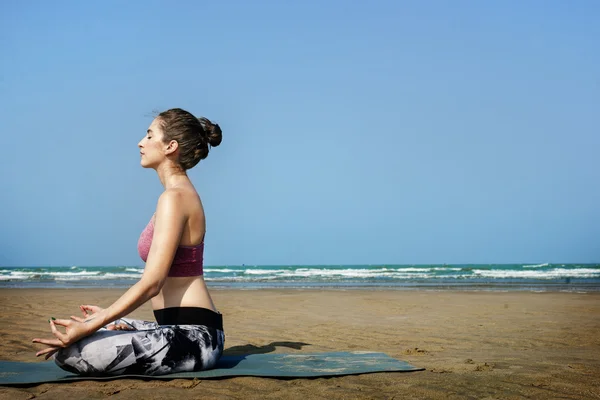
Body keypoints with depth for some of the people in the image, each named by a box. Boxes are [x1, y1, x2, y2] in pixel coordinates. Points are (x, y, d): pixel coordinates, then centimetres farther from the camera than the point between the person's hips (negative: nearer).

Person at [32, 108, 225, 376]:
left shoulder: (174, 197, -15)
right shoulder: (181, 194, 16)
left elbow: (151, 283, -22)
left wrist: (91, 326, -24)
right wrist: (108, 315, 20)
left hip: (192, 336, -10)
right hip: (187, 331, 10)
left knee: (70, 352, -22)